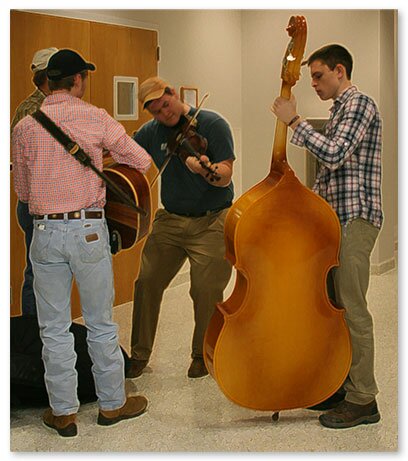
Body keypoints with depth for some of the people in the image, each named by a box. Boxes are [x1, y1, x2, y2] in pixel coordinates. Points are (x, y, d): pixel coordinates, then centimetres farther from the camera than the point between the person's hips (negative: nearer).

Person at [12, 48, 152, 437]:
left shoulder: (24, 127, 5)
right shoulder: (94, 117, -3)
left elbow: (22, 190, 13)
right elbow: (142, 161, 3)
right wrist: (107, 160, 21)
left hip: (44, 232, 2)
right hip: (88, 229, -2)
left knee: (54, 328, 9)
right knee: (100, 323, 10)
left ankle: (63, 412, 17)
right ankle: (112, 404, 22)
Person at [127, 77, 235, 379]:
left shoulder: (213, 124, -10)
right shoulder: (151, 132, 4)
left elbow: (225, 176, -17)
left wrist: (205, 169, -39)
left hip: (211, 222, -5)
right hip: (170, 219, 5)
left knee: (206, 292, -6)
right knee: (147, 283, 4)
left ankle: (203, 356, 18)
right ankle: (139, 355, 21)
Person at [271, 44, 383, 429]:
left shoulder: (359, 103, -8)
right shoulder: (340, 109, 22)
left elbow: (333, 155, -23)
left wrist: (294, 121, -16)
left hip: (354, 219, -10)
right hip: (336, 217, 10)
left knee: (352, 309, -8)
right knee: (334, 306, 13)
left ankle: (362, 400, 0)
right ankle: (340, 386, 23)